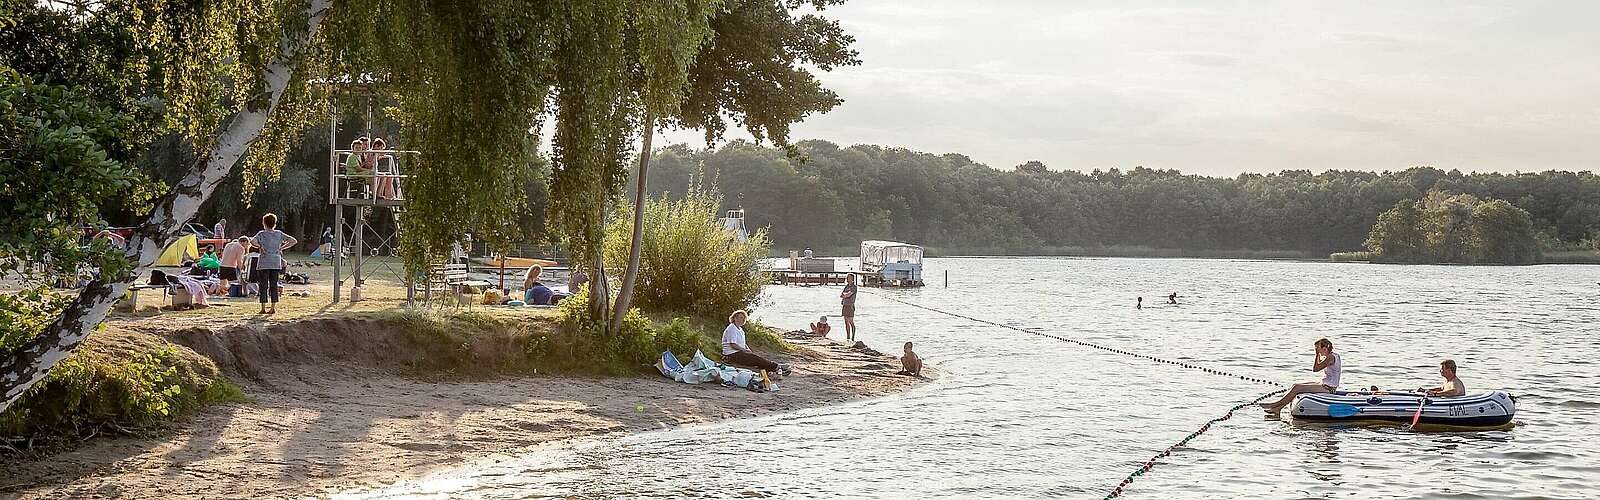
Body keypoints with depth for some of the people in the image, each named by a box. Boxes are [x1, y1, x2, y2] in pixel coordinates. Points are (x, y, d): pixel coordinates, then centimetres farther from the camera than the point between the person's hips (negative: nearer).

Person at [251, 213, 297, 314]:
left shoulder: (262, 234, -4)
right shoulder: (279, 234, 6)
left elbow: (252, 241, -22)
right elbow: (293, 241, 5)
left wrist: (260, 247, -7)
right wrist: (281, 248, 6)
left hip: (264, 263, -3)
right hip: (276, 263, 3)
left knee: (264, 286, 2)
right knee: (274, 285, 8)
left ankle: (263, 308, 3)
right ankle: (274, 307, 6)